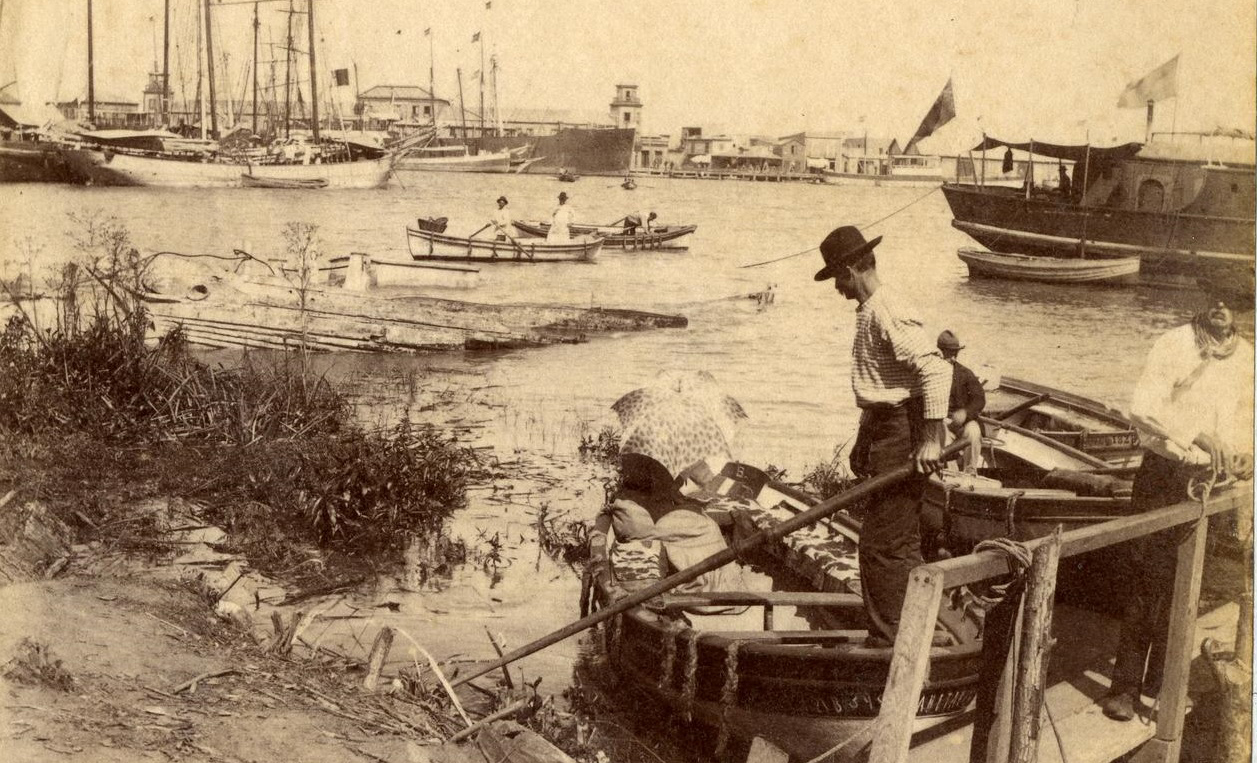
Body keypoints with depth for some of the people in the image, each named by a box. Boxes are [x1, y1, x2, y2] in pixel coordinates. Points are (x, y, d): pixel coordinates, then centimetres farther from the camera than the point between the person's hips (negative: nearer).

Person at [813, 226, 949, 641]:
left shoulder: (887, 313, -17)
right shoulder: (869, 312, 16)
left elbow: (936, 369, -26)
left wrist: (932, 439, -26)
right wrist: (863, 439, 26)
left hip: (903, 435, -11)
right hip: (887, 432, 11)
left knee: (881, 544, -8)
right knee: (900, 544, 17)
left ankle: (892, 641, -1)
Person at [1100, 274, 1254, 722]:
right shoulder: (1175, 345, -11)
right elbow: (1141, 409, -21)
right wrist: (1197, 437, -32)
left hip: (1212, 482, 5)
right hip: (1165, 473, -5)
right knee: (1144, 579, -4)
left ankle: (1161, 683, 25)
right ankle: (1125, 686, 3)